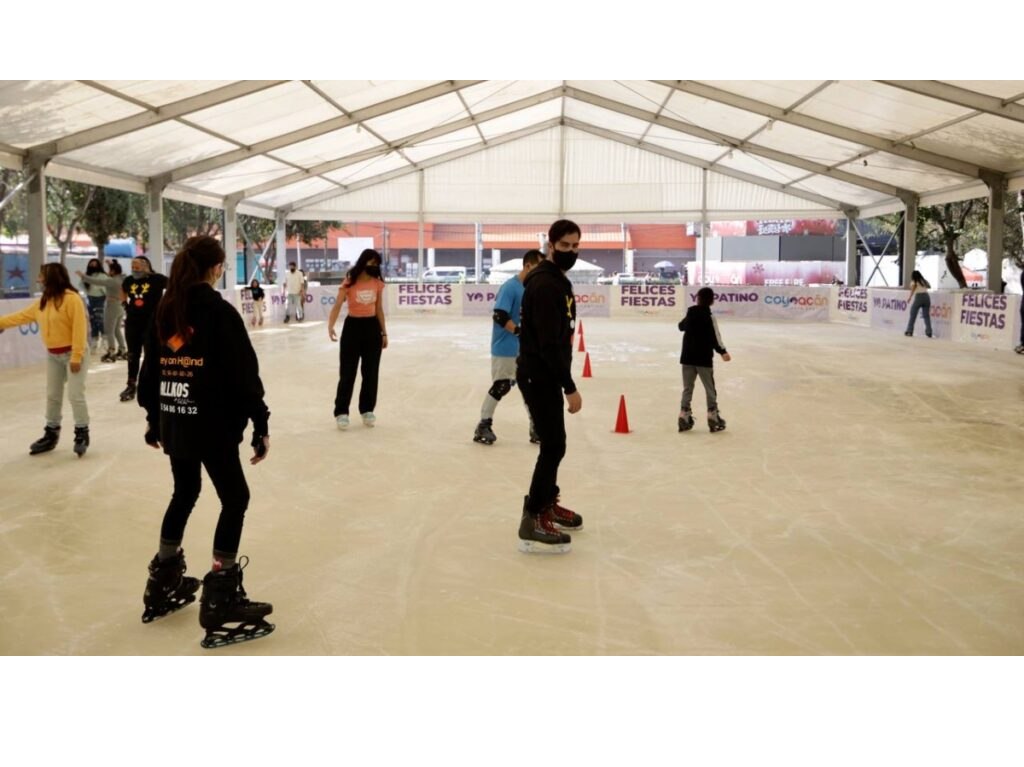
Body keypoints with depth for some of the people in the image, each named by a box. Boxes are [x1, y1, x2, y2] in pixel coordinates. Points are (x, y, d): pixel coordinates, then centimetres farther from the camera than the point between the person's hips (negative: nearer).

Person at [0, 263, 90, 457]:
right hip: (53, 355, 8)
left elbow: (79, 328, -22)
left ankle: (82, 433, 4)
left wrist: (76, 356, -24)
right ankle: (51, 433, 24)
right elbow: (23, 316, 17)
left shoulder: (72, 298, -19)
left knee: (75, 394, -8)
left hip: (73, 353, -8)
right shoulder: (43, 301, 7)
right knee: (52, 395, 13)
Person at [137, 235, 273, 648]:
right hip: (211, 423, -7)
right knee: (235, 498, 4)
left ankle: (163, 584, 33)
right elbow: (244, 374, -15)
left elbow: (150, 368, 13)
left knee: (184, 494, 22)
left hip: (173, 421, 7)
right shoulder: (220, 312, -13)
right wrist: (260, 424, -9)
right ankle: (221, 599, 2)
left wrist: (154, 417, 22)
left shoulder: (165, 310, 6)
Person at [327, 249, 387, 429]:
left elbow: (379, 309, 9)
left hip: (372, 327, 4)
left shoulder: (377, 283, 1)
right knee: (347, 372, 0)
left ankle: (367, 410, 22)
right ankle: (341, 412, 7)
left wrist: (384, 333, 10)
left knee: (371, 372, 9)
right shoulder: (349, 283, -12)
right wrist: (330, 326, -38)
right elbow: (337, 305, -21)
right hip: (352, 327, -4)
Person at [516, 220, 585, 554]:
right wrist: (570, 387, -23)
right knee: (553, 445, -9)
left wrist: (563, 382, 19)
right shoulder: (544, 283, -20)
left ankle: (547, 503, 34)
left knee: (552, 442, 19)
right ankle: (532, 521, -4)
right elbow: (548, 342, -25)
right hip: (538, 375, -10)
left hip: (545, 373, 10)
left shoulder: (558, 278, 13)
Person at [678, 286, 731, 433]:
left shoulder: (690, 314, 5)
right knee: (709, 388, 5)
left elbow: (681, 326, 25)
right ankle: (713, 416, 5)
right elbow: (715, 336, -16)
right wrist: (723, 352, -7)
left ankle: (684, 415, 4)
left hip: (687, 357, 5)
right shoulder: (709, 316, -13)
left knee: (687, 388, 10)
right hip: (704, 358, -5)